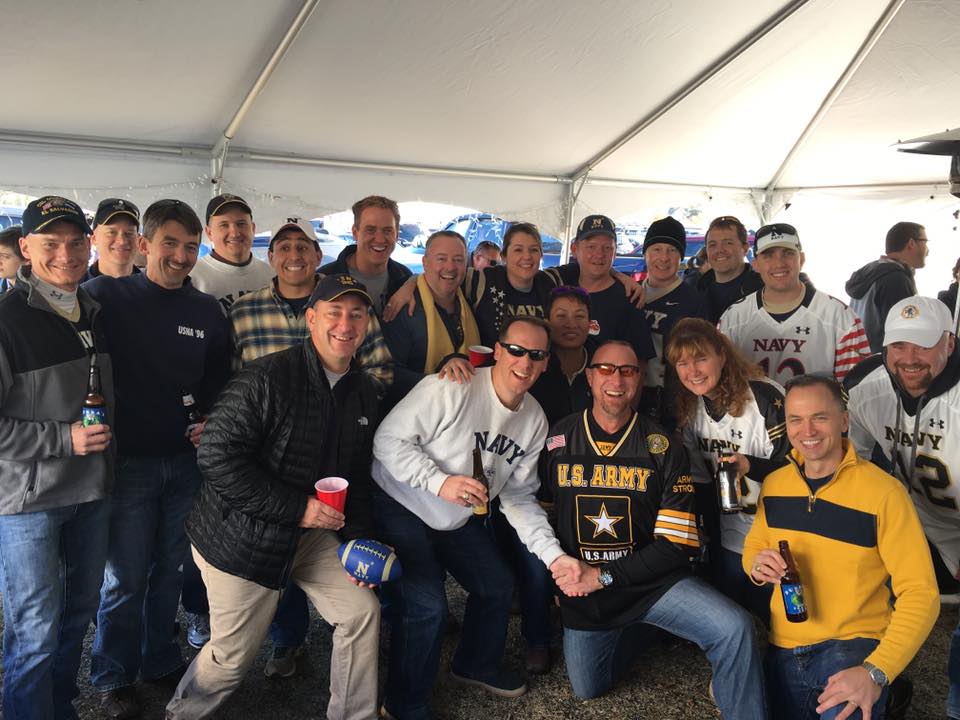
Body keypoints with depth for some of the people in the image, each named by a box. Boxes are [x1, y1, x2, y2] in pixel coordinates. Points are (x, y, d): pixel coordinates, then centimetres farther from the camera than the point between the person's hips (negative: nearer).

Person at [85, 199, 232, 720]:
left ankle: (161, 660, 36)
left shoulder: (206, 309, 4)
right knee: (125, 578, 6)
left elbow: (219, 380, 13)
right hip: (128, 460, -4)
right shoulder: (106, 296, -9)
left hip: (187, 459, 4)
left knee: (171, 570, 17)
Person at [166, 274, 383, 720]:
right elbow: (217, 456, -25)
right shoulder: (267, 378, -21)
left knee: (363, 611, 3)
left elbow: (357, 474, 11)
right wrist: (295, 508, -25)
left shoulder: (364, 392, 3)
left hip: (311, 534, 6)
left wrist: (358, 539, -2)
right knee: (233, 658, 7)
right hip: (242, 539, -6)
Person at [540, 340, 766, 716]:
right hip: (581, 587, 2)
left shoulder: (664, 448, -9)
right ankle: (633, 631, 42)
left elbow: (675, 543, -13)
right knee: (587, 689, 16)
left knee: (734, 629, -24)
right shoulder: (556, 439, -5)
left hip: (651, 580, -2)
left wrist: (604, 577, -18)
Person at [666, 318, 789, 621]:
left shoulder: (766, 398, -21)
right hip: (729, 541, 6)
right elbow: (701, 479, 5)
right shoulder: (688, 408, 0)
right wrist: (712, 536, 3)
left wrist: (749, 465, -33)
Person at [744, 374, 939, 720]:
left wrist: (875, 673, -28)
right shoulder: (774, 483, 2)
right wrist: (757, 565, -10)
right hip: (784, 650, 5)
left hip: (853, 643, -5)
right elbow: (752, 546, 15)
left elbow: (920, 593, -17)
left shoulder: (884, 492, -15)